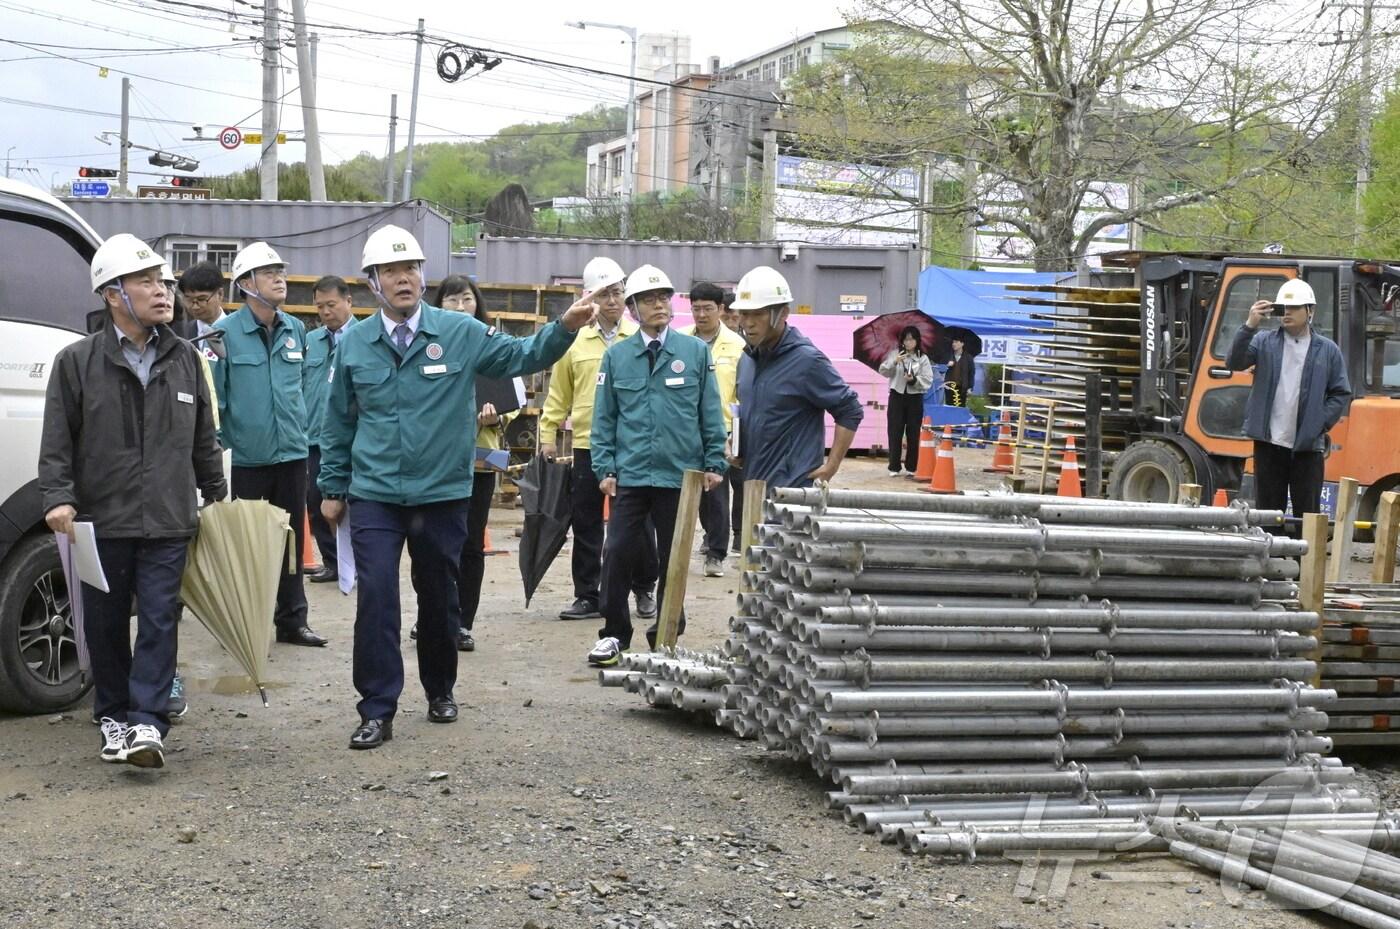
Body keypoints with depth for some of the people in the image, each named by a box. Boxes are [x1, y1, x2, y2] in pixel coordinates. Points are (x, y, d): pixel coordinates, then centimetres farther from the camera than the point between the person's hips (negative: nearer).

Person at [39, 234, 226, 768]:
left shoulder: (184, 359, 9)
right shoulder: (77, 362, 0)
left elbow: (204, 439, 17)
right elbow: (57, 442, -1)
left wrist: (216, 494, 17)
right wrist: (58, 498, -13)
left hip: (168, 524, 1)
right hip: (101, 523, -1)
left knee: (159, 622, -4)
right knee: (107, 625, 8)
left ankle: (147, 723, -4)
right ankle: (113, 718, 22)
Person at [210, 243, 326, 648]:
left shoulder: (296, 330, 7)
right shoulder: (225, 332, -9)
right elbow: (213, 397, -8)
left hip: (291, 452, 5)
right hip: (246, 457, -5)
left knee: (292, 539, 10)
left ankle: (292, 621, 19)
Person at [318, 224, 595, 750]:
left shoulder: (460, 333, -2)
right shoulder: (354, 344, 2)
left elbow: (523, 356, -2)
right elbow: (337, 423, 10)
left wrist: (565, 328, -20)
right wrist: (332, 488, 11)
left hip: (443, 495, 0)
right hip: (375, 497, 0)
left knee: (438, 597, 13)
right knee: (375, 597, -10)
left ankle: (439, 690, 34)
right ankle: (377, 710, -2)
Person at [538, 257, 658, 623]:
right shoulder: (575, 342, 7)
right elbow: (558, 396, 11)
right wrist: (548, 436, 6)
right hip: (587, 446, 2)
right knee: (585, 524, 6)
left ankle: (644, 590, 21)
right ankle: (587, 596, 15)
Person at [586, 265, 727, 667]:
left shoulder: (695, 351, 1)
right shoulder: (616, 356, 4)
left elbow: (711, 412, 4)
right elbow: (604, 418, 6)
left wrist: (714, 463, 0)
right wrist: (605, 468, 0)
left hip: (680, 473, 0)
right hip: (630, 474, 0)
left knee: (673, 558, 9)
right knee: (617, 553, -4)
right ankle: (614, 634, 8)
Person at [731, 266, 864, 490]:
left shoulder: (806, 360, -13)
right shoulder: (748, 358, 10)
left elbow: (850, 412, -9)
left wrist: (831, 465, -12)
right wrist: (736, 445, 6)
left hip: (793, 488, -8)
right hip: (752, 483, 8)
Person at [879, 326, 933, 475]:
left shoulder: (923, 358, 2)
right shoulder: (894, 354, 3)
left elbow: (928, 380, -3)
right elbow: (883, 371, -6)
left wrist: (914, 380, -21)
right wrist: (894, 362, -23)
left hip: (915, 399, 0)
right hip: (897, 397, 0)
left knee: (913, 433, 4)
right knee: (895, 432, 1)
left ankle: (911, 467, 13)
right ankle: (894, 467, 7)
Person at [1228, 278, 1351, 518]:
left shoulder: (1327, 350, 4)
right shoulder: (1264, 342, 4)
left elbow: (1342, 394, 6)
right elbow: (1235, 362, -10)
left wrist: (1321, 423, -6)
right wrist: (1249, 326, -21)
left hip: (1308, 446, 0)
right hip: (1269, 443, 1)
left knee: (1308, 514, 4)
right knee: (1267, 512, 8)